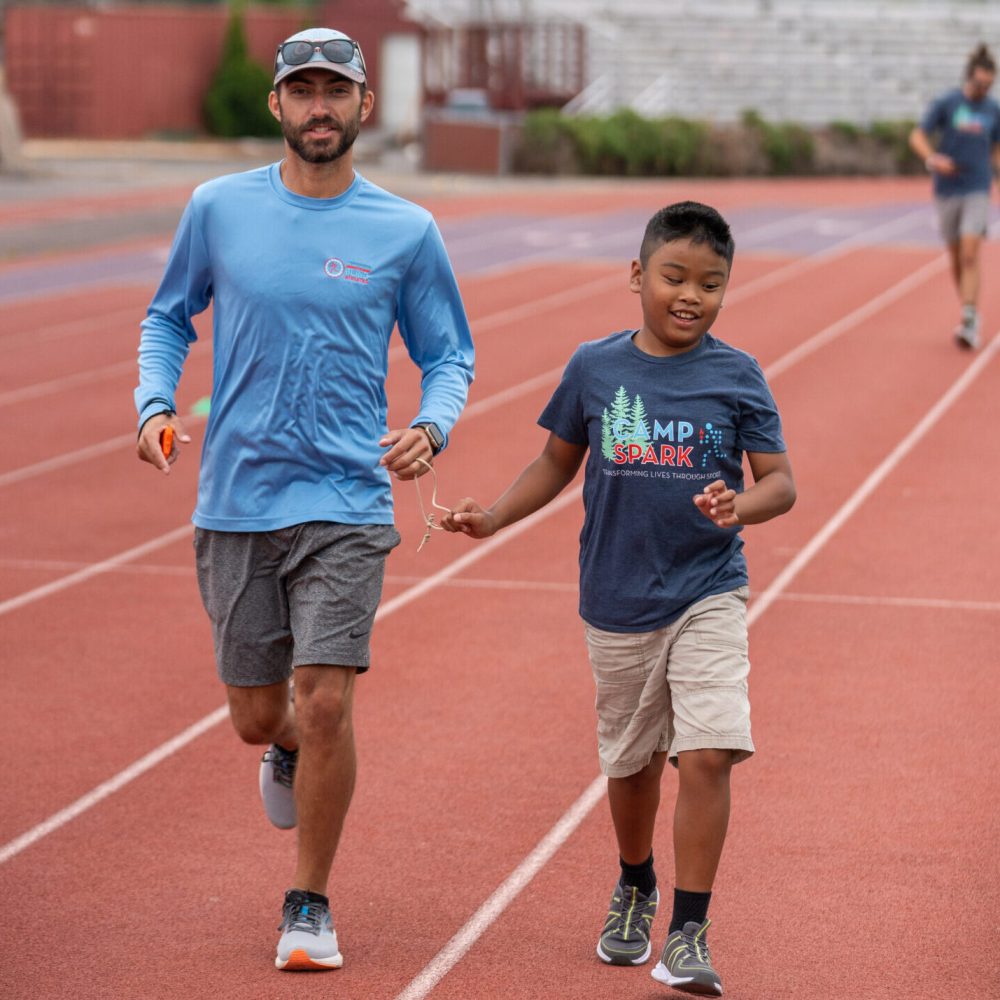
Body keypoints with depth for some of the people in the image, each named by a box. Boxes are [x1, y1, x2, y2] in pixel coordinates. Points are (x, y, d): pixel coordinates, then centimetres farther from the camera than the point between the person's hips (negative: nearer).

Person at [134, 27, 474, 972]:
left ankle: (309, 907, 7)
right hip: (233, 502, 2)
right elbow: (168, 318, 15)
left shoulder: (406, 231, 0)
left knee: (325, 703, -12)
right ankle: (291, 757, 46)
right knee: (257, 718, 7)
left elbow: (448, 355, 9)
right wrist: (155, 402, -3)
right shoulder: (218, 209, 3)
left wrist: (431, 425, -11)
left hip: (346, 504, -2)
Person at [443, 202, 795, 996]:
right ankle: (635, 888, 44)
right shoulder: (595, 369, 0)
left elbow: (780, 480, -5)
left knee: (706, 753, -16)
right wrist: (494, 518, -1)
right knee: (631, 760, 17)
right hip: (617, 602, 2)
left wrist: (741, 507, -26)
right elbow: (558, 463, 11)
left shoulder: (738, 377, -4)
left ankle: (689, 933, -7)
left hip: (707, 596, -2)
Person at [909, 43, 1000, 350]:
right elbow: (917, 137, -6)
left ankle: (969, 322, -17)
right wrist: (932, 159, -24)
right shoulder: (945, 103, -4)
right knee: (956, 258, 8)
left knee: (970, 255, -14)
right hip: (947, 189, 0)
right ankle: (970, 315, 25)